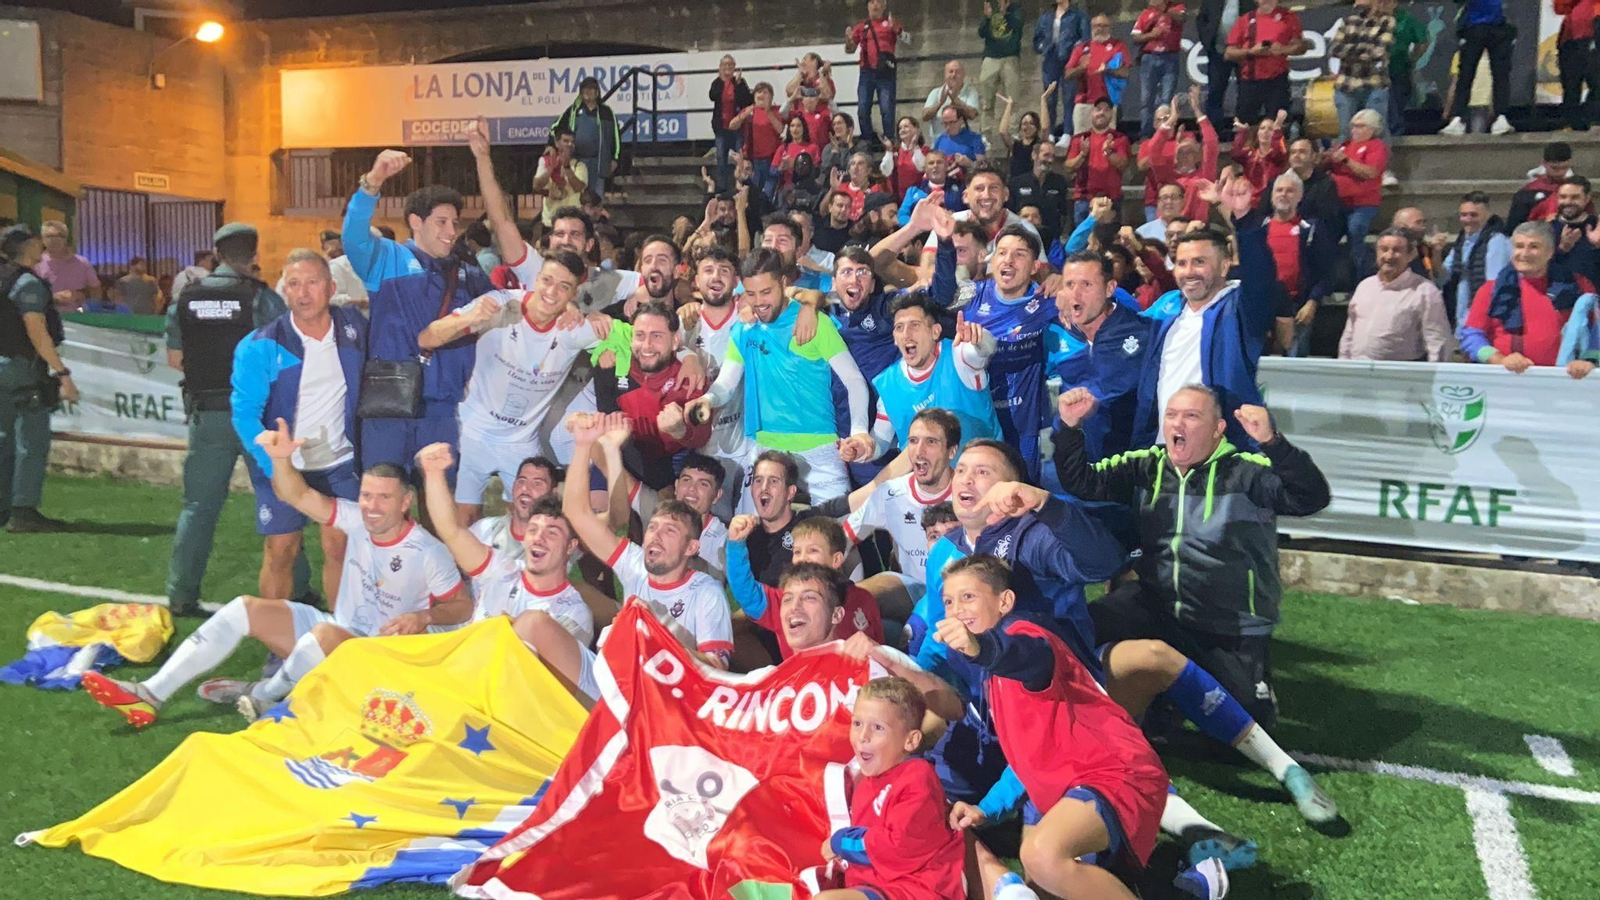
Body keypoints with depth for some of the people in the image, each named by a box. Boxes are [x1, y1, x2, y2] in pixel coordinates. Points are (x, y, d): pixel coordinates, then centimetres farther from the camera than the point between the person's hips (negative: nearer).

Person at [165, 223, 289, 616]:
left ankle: (181, 595, 12)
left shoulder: (185, 300, 3)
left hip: (207, 415, 3)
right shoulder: (263, 299, -9)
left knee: (198, 505, 10)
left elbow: (175, 359, 8)